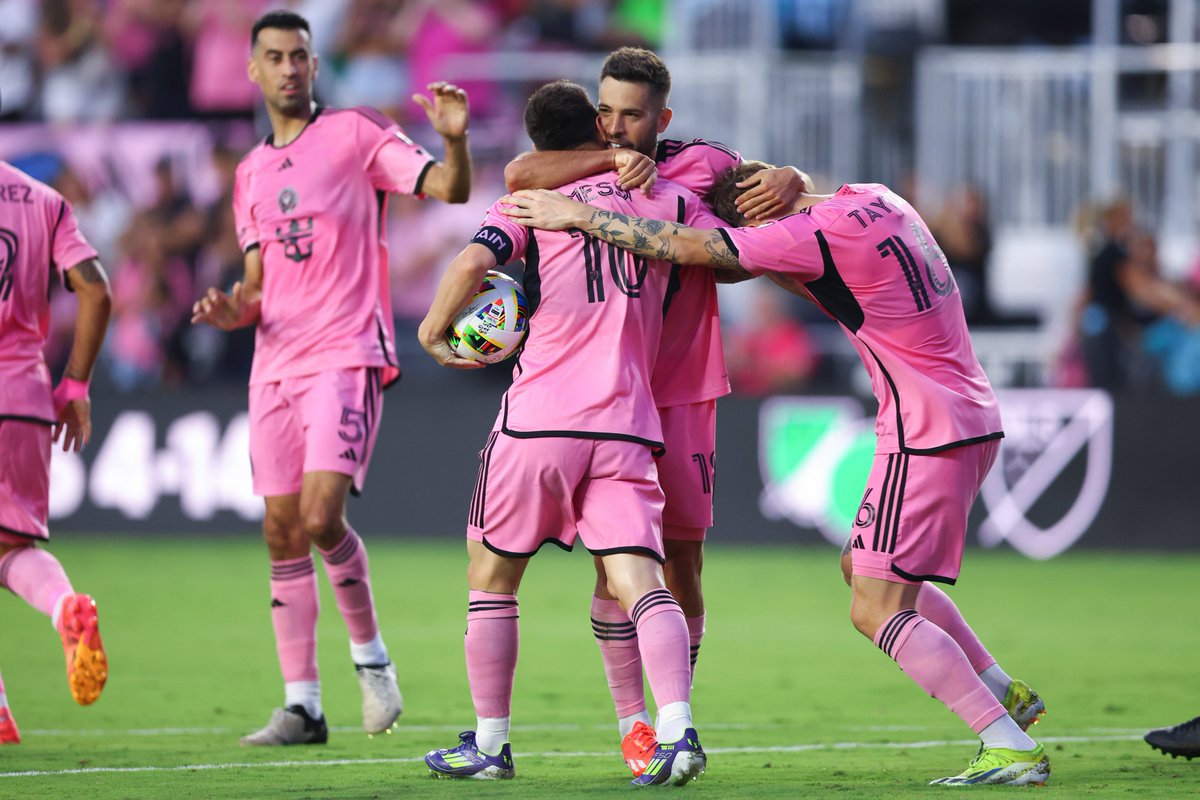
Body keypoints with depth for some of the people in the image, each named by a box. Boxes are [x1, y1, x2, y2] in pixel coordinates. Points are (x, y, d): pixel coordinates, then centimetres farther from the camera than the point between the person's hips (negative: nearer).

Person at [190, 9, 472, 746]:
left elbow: (449, 190, -10)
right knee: (282, 534, 3)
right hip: (276, 366, 6)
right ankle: (302, 705, 7)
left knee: (321, 517, -19)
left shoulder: (357, 134, 0)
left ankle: (370, 654, 3)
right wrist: (231, 309, -1)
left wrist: (455, 139, -30)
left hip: (347, 357, -6)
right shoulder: (251, 174, 17)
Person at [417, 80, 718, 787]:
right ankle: (677, 727, -29)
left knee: (492, 575, 16)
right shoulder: (667, 200, 9)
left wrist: (434, 330, 2)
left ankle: (490, 743, 18)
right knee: (640, 581, -7)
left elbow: (474, 263, -15)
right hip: (628, 424, 1)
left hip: (538, 420, -1)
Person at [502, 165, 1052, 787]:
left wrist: (579, 216, -7)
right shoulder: (876, 200, 8)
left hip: (926, 434, -10)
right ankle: (1004, 694, 25)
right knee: (863, 569, 23)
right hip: (973, 417, 10)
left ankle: (1011, 748, -10)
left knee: (875, 610, -6)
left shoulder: (820, 235, -18)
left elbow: (687, 248, -15)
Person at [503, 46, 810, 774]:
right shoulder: (587, 174, 1)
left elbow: (796, 184, 6)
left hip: (682, 391, 0)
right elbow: (519, 175, -17)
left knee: (682, 561, 3)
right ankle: (632, 721, 3)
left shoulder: (701, 166, 1)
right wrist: (613, 161, -23)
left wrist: (787, 182, -18)